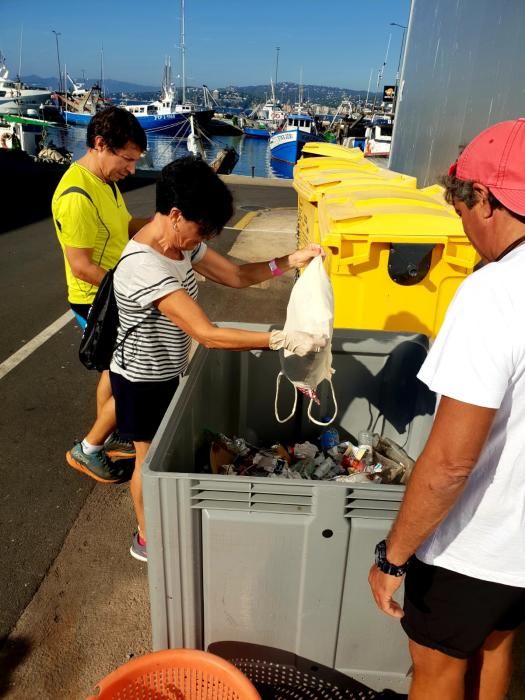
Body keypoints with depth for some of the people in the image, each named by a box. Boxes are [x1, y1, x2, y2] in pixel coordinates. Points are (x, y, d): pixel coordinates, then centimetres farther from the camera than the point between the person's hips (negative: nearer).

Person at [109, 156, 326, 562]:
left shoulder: (182, 244, -7)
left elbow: (237, 276, 1)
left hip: (168, 372, 8)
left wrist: (290, 262, -12)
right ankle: (147, 539, 37)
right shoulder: (144, 266, -35)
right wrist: (283, 339, -39)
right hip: (142, 381, -8)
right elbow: (208, 335, -39)